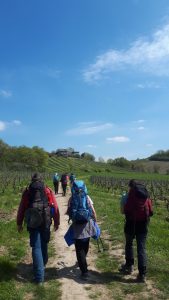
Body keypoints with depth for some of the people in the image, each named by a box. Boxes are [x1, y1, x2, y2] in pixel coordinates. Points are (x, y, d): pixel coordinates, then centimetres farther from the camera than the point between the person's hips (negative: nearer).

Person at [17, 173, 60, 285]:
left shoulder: (27, 191, 3)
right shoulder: (48, 190, 3)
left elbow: (21, 208, 4)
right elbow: (55, 207, 0)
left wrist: (19, 223, 13)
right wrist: (56, 222, 8)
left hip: (33, 223, -1)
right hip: (45, 222, 1)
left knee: (36, 248, 4)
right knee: (43, 245, 23)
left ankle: (39, 277, 3)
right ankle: (42, 264, 45)